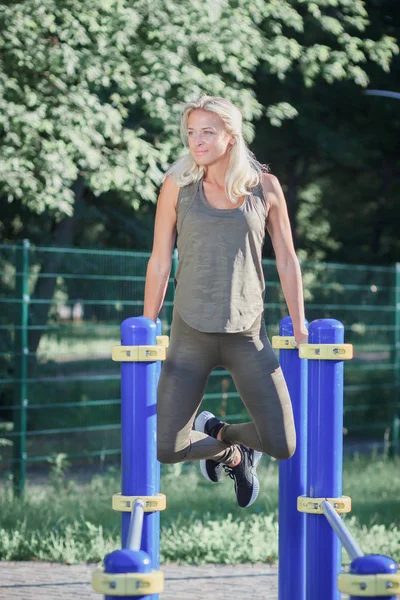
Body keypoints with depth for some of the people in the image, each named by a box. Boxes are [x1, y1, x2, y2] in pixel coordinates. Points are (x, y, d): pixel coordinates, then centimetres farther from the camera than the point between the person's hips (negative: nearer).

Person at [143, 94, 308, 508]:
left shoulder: (265, 187, 1)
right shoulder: (178, 185, -1)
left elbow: (286, 261, 7)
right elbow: (159, 262, 5)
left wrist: (300, 330, 6)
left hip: (248, 334, 0)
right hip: (190, 334, 0)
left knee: (283, 446, -7)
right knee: (167, 450, -9)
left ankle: (225, 434, 29)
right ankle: (226, 450, 27)